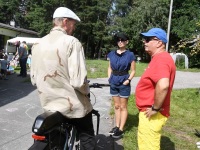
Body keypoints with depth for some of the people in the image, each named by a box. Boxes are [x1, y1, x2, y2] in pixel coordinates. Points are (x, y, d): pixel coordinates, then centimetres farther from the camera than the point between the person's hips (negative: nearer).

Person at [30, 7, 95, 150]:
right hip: (73, 105, -6)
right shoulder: (71, 42, -18)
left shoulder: (38, 44, 1)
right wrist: (87, 91, -5)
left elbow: (34, 79, 5)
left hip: (48, 104, 6)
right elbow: (78, 81, -25)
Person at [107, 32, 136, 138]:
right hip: (113, 83, 5)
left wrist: (128, 80, -14)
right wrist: (109, 78, 4)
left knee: (123, 107, 4)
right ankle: (117, 126, 24)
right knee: (116, 106, 13)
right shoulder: (112, 54, 7)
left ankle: (121, 129, 10)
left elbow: (133, 71, -2)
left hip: (124, 84, -5)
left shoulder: (130, 55, -6)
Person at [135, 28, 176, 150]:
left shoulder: (161, 58, -21)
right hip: (148, 112, 11)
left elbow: (163, 85, -38)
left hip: (152, 114, -11)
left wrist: (155, 108, -26)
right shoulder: (159, 58, 14)